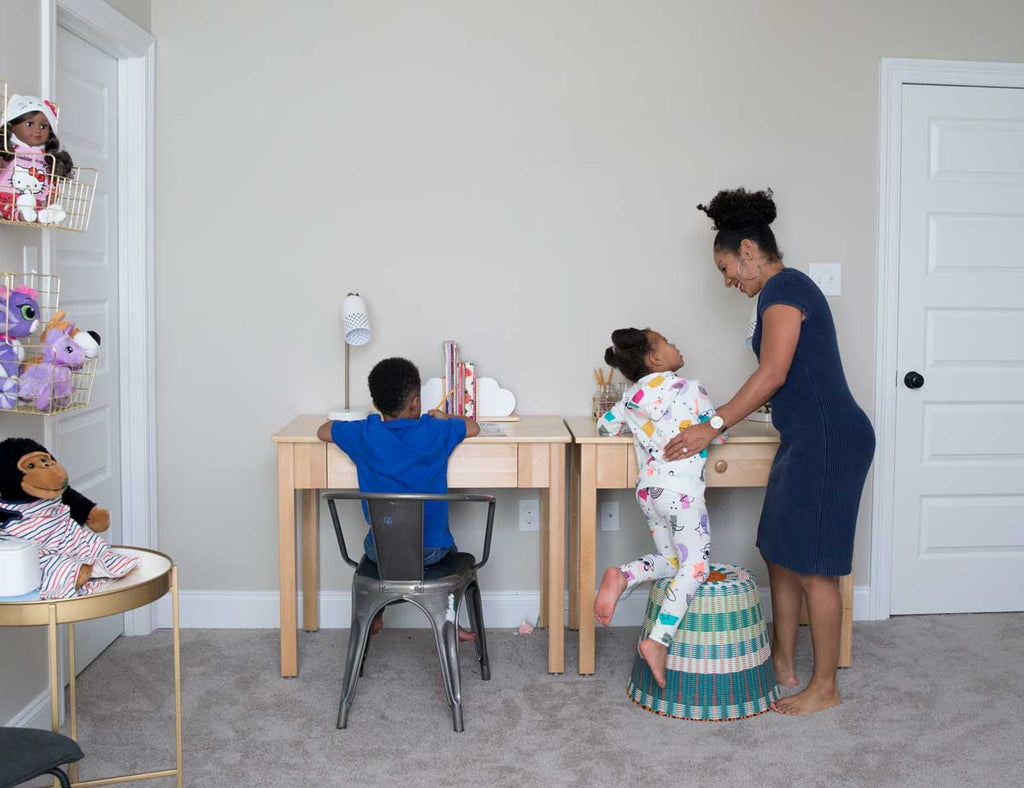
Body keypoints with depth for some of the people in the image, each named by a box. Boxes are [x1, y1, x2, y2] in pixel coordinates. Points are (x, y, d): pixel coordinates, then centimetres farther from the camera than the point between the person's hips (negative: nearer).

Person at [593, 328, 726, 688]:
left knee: (669, 559, 20)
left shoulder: (632, 396, 10)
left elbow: (605, 426, 24)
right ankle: (658, 641, -20)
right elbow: (719, 434, 5)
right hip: (681, 489, -7)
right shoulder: (691, 389, -4)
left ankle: (621, 575, -8)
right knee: (694, 565, -6)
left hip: (647, 489, 7)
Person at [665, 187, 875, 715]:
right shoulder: (790, 288, 18)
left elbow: (773, 375, -22)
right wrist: (724, 421, 24)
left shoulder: (783, 288, -12)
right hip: (809, 440, 10)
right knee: (780, 554, 15)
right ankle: (782, 666, 26)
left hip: (826, 440, -10)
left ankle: (824, 688, 11)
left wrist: (713, 426, -19)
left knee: (812, 567, -2)